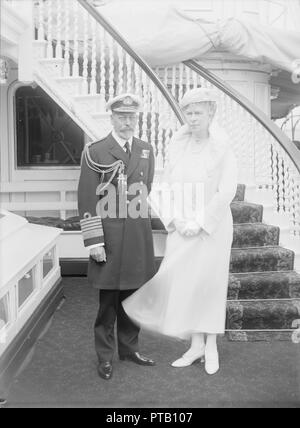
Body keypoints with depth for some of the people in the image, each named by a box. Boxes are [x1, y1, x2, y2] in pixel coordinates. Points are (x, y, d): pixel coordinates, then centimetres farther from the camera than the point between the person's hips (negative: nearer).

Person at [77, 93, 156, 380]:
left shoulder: (146, 151, 10)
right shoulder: (95, 152, -4)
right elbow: (87, 201, -8)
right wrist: (94, 241, -11)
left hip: (139, 236, 4)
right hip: (109, 237, -4)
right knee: (108, 300, 5)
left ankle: (129, 348, 30)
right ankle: (105, 356, 20)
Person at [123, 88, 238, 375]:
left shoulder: (222, 148, -5)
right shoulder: (178, 146, 6)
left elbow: (227, 191, -10)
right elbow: (167, 187, 7)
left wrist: (200, 223, -14)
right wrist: (175, 220, -5)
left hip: (211, 227, -3)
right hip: (181, 228, 4)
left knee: (210, 282, 3)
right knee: (184, 283, 4)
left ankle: (211, 345, 18)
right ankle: (196, 344, 18)